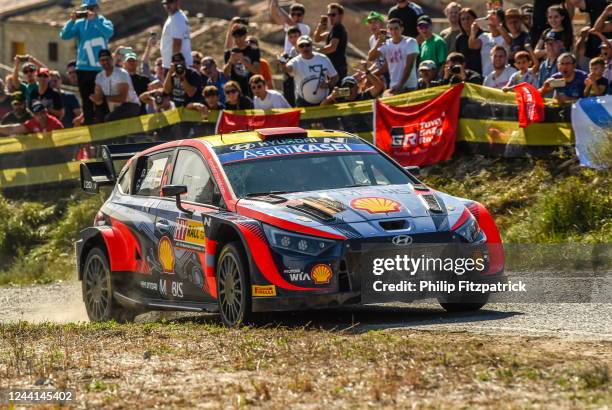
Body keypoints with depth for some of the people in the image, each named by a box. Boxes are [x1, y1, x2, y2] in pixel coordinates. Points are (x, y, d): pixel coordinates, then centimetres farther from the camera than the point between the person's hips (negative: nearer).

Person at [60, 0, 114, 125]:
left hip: (100, 69, -2)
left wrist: (95, 19, -25)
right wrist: (72, 21, -16)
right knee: (87, 101, 7)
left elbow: (109, 33, -20)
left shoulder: (103, 22, 1)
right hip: (83, 69, 2)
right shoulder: (79, 24, 7)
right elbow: (64, 35, -3)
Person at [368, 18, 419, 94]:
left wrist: (401, 85, -19)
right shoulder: (386, 44, 7)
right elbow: (370, 57, 0)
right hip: (393, 87, 5)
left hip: (408, 87, -5)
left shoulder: (410, 42, -7)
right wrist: (377, 46, -20)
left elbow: (409, 65, -13)